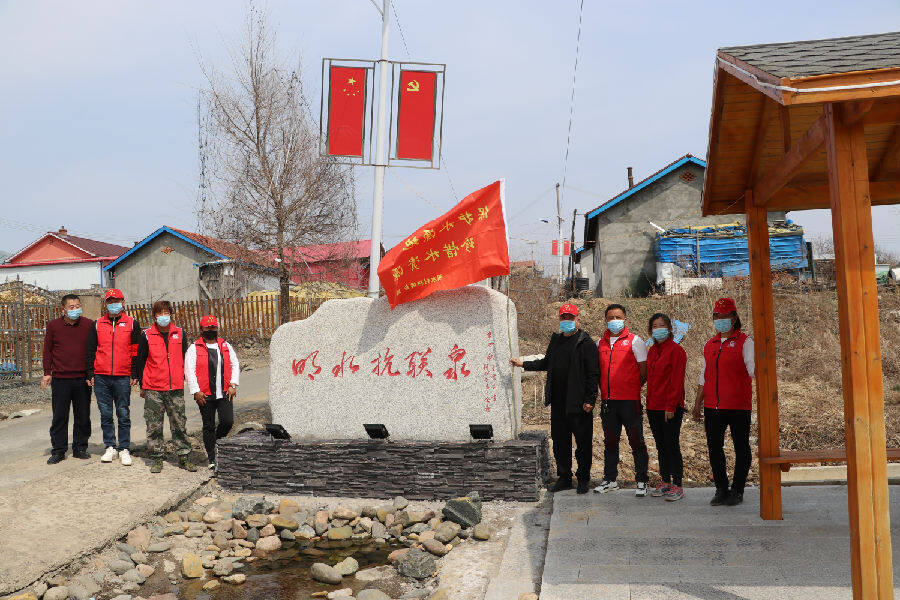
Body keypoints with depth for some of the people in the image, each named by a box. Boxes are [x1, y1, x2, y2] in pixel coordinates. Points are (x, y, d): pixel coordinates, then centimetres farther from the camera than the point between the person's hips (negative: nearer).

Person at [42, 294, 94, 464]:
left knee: (83, 416, 7)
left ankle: (80, 448, 19)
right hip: (60, 378, 0)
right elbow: (47, 350, 9)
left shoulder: (89, 325, 3)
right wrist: (47, 373, 4)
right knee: (59, 416, 3)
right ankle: (58, 451, 12)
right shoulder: (53, 326, 4)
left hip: (82, 378, 0)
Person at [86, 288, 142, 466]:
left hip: (123, 378, -2)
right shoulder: (97, 324, 10)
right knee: (105, 414, 7)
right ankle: (110, 447, 17)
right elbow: (91, 350, 12)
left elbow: (136, 351, 4)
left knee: (123, 414, 2)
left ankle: (124, 449, 9)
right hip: (101, 377, 2)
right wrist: (90, 374, 6)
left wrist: (135, 375, -2)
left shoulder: (132, 324, 5)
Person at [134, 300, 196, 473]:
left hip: (176, 388, 2)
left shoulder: (179, 334, 7)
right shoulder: (147, 335, 1)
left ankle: (183, 457, 13)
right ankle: (157, 459, 13)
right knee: (154, 425, 3)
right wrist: (142, 385, 5)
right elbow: (140, 361, 6)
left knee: (179, 424, 5)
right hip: (153, 389, -1)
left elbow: (185, 358, 16)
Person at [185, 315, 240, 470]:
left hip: (224, 393, 2)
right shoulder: (194, 348, 3)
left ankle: (217, 441, 22)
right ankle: (212, 459, 13)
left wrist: (233, 385, 3)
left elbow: (235, 365, 15)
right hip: (205, 395, -2)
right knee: (209, 426, 3)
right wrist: (196, 391, -9)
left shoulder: (225, 346, 13)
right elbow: (189, 370, -2)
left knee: (228, 421, -9)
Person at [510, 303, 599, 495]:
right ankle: (564, 477, 23)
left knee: (583, 443, 3)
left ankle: (583, 479, 16)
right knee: (560, 441, 12)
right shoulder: (556, 340, 14)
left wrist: (590, 400, -15)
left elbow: (592, 373, -10)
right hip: (558, 403, 6)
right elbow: (546, 363, 27)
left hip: (579, 404, -6)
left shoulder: (586, 343, -7)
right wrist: (523, 364, 19)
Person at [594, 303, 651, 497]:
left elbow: (644, 371, -2)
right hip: (608, 401, 5)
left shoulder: (634, 341, -1)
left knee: (636, 441, -1)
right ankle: (610, 480, 22)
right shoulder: (601, 343, 13)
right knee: (610, 442, 12)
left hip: (629, 401, -5)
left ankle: (641, 481, 8)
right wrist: (604, 390, 10)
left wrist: (631, 388, 0)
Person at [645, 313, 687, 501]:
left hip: (671, 407, -7)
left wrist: (671, 406, -16)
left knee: (672, 446, -3)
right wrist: (649, 403, 10)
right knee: (661, 446, 12)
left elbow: (677, 381, -12)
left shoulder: (676, 350, -8)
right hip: (653, 407, 7)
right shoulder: (651, 351, 14)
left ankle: (677, 486, 5)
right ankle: (665, 482, 20)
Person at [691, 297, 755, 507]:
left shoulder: (744, 342, -1)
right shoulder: (709, 345, 15)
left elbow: (753, 369, -13)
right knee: (714, 448, 7)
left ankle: (737, 491, 15)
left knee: (741, 448, 5)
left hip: (738, 406, -5)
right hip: (712, 407, 5)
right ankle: (721, 489, 19)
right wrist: (697, 403, 16)